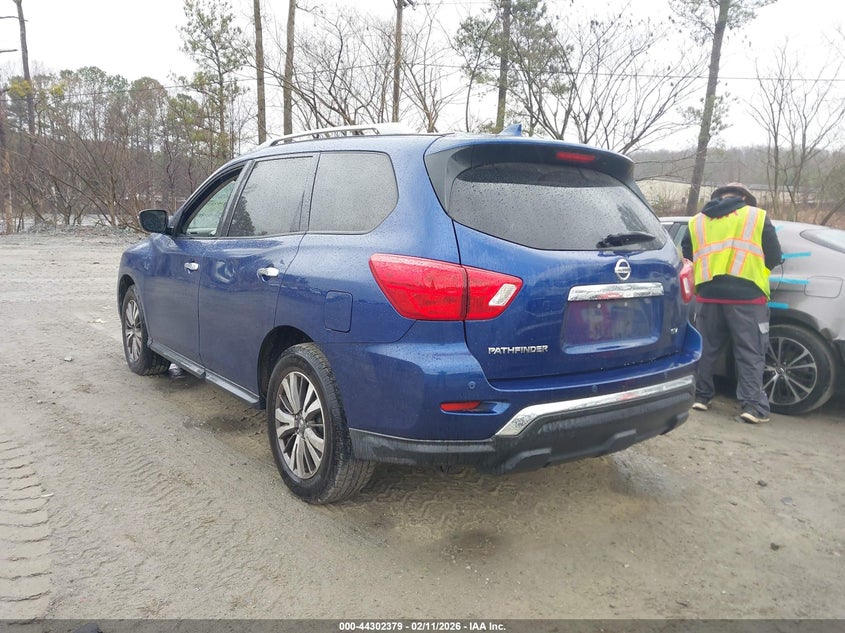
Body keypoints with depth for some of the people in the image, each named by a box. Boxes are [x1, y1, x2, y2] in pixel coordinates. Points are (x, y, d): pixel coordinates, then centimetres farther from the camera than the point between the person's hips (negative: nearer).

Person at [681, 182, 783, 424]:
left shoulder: (696, 221, 14)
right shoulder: (758, 216, 6)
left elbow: (686, 258, 14)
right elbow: (774, 257, 8)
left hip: (709, 294, 3)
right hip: (747, 295, -3)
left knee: (706, 348, 15)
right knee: (750, 353, 3)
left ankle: (700, 396, 20)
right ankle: (753, 405, 0)